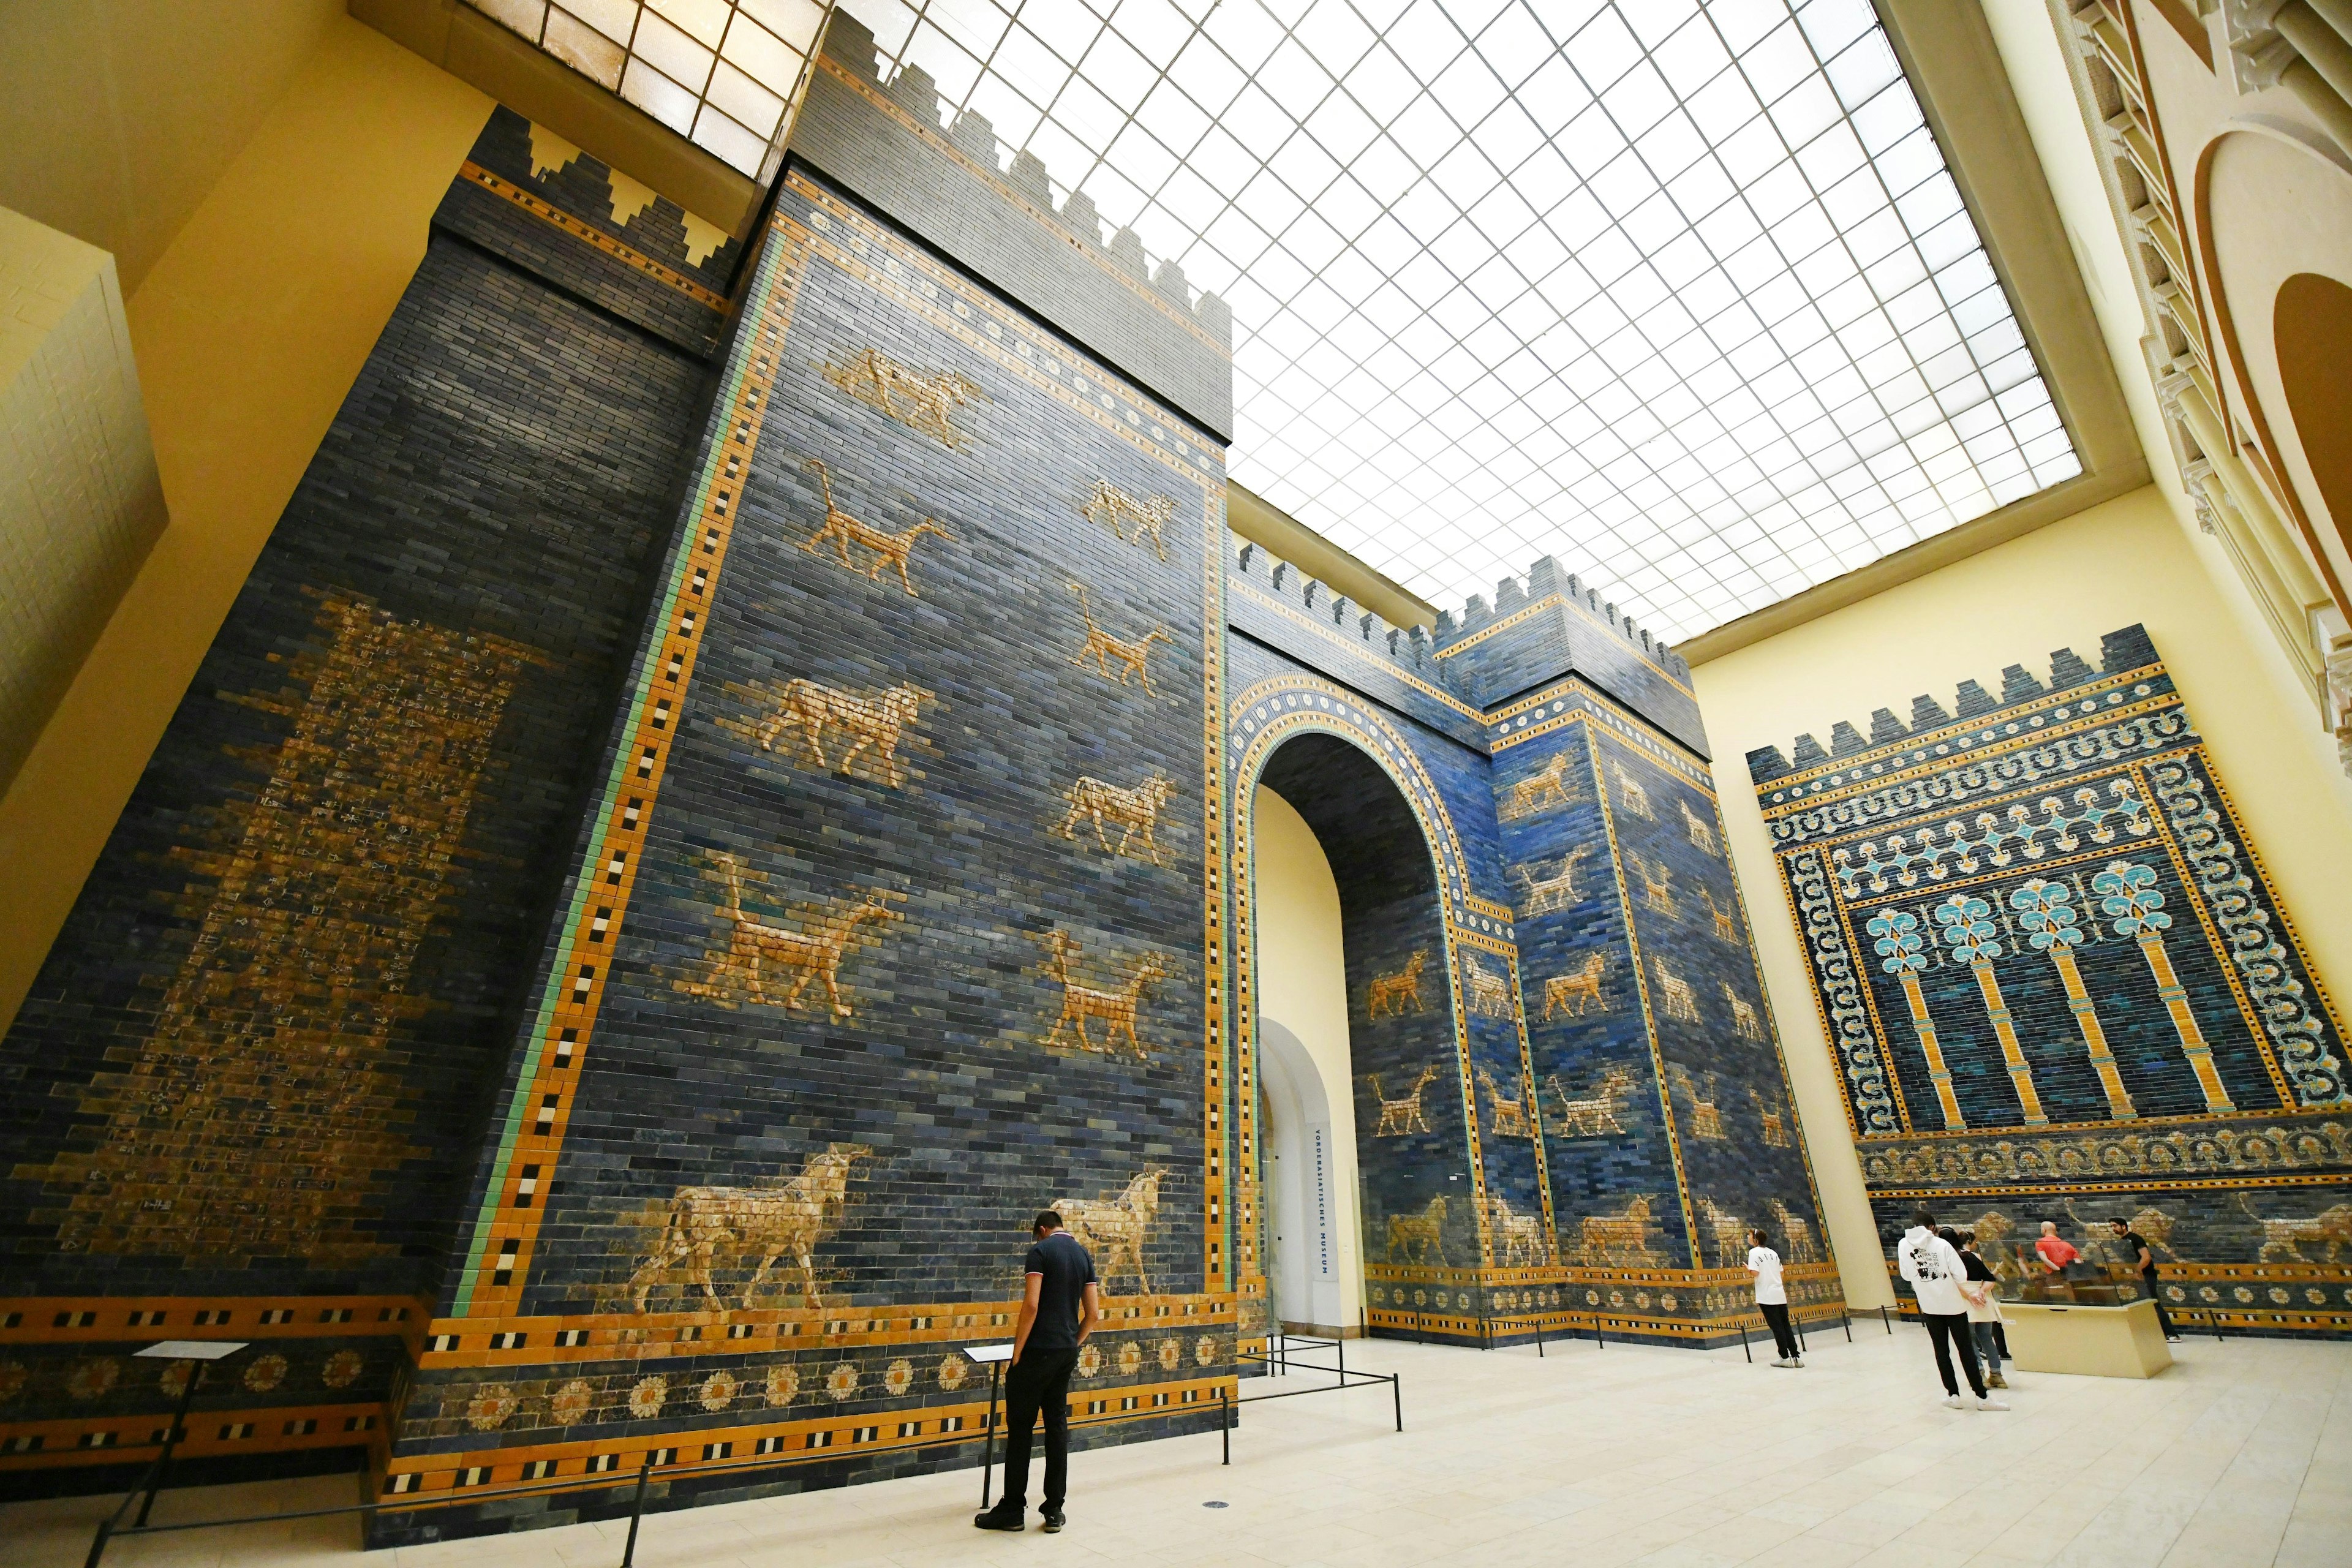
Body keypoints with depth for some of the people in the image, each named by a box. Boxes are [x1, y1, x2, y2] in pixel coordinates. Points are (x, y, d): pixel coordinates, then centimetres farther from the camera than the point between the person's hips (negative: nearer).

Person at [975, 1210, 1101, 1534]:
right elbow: (1093, 1313, 8)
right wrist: (1074, 1344, 17)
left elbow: (1031, 1305, -18)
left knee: (1020, 1426, 5)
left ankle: (1013, 1510, 13)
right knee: (1057, 1425, 13)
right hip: (1067, 1352, 6)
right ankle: (1054, 1510, 17)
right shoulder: (1084, 1256, 9)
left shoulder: (1041, 1251, -10)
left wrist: (1017, 1352, -10)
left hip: (1038, 1350, -6)